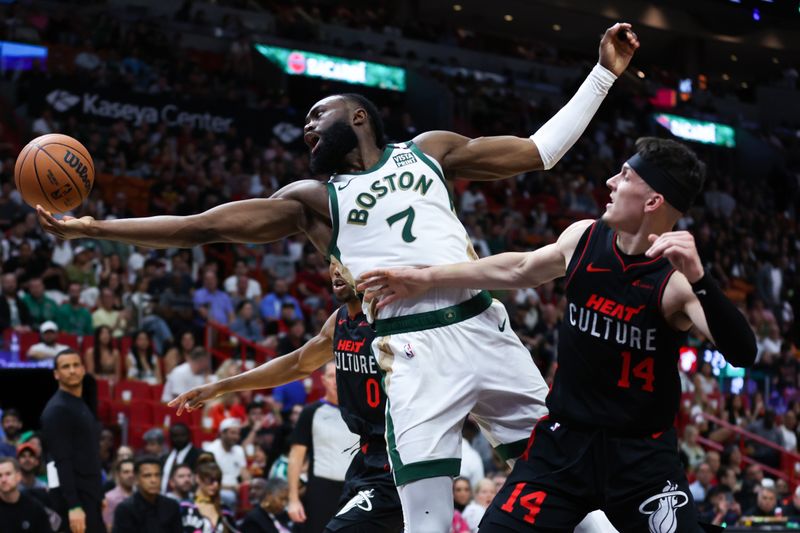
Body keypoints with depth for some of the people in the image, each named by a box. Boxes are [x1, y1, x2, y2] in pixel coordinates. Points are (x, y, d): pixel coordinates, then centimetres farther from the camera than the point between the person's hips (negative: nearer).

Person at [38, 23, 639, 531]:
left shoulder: (428, 149, 15)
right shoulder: (312, 198, 12)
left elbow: (538, 151, 18)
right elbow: (204, 227, 6)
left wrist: (603, 75, 13)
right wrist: (93, 227, 0)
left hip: (483, 327, 1)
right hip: (415, 352, -1)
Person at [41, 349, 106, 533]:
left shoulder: (81, 406, 16)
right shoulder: (57, 410, -13)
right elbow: (62, 462, -20)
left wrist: (99, 496, 20)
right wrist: (73, 506, -26)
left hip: (88, 491, 9)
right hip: (74, 494, -9)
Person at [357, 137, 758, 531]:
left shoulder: (676, 279, -17)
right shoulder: (582, 238, -2)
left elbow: (742, 354, -31)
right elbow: (517, 270, 18)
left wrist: (697, 278, -45)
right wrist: (425, 278, 23)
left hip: (642, 454, -4)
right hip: (563, 441, 4)